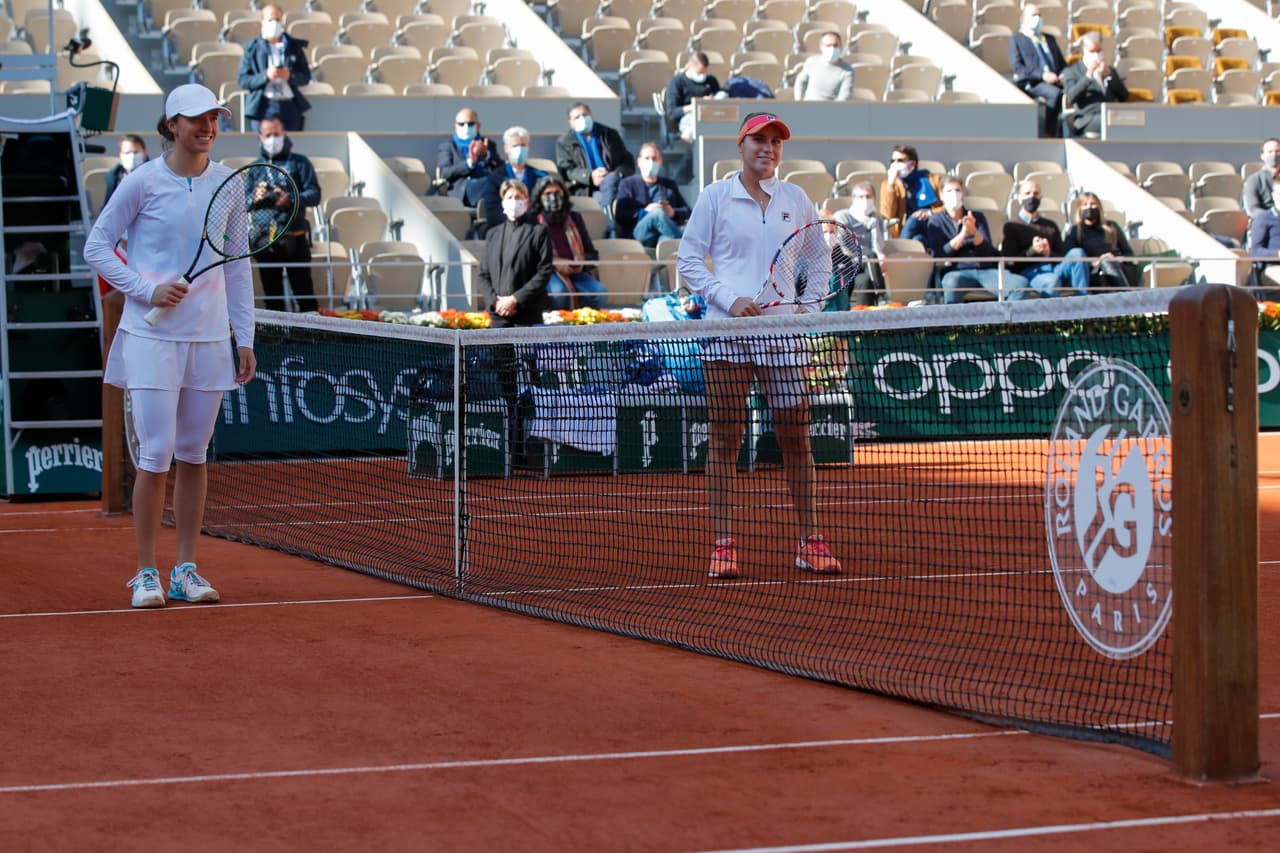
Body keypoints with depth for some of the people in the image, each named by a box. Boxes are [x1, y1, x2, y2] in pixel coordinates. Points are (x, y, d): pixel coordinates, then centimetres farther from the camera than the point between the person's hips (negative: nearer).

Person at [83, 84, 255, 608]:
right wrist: (146, 290, -11)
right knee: (156, 455, -6)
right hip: (152, 337, -4)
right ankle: (145, 574, 5)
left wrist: (245, 338, 9)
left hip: (209, 338, 4)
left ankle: (186, 571, 16)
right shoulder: (144, 182, -5)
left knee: (194, 455, 8)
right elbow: (96, 246, 1)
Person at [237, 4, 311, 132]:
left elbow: (306, 77, 11)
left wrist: (291, 75, -10)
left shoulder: (295, 46, 12)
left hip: (290, 108, 2)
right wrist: (265, 76, -15)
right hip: (263, 109, -2)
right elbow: (243, 80, 1)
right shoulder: (252, 48, 7)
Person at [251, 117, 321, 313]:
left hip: (294, 237, -3)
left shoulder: (299, 163, 6)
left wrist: (291, 200, -20)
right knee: (272, 294, 8)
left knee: (304, 292, -5)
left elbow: (314, 194, -3)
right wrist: (254, 199, -12)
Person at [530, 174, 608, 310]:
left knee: (599, 292, -26)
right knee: (558, 292, -38)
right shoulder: (533, 222, 8)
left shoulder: (575, 218, 21)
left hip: (576, 272, 4)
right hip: (549, 273, -4)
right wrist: (554, 264, -14)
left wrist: (581, 262, -3)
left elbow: (592, 253, 21)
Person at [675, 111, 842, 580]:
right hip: (726, 331, -2)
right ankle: (724, 546, 4)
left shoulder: (795, 199, 10)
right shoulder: (716, 197, 4)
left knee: (796, 437, 2)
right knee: (725, 437, -1)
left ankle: (810, 543, 9)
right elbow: (688, 260, 3)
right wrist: (729, 298, -9)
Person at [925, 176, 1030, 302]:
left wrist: (974, 233, -13)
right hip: (956, 272, -3)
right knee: (952, 283, -41)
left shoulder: (978, 216, 21)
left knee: (1021, 284, -25)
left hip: (986, 269, 3)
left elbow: (987, 250, 8)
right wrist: (962, 234, -12)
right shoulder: (936, 221, 14)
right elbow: (937, 254, -1)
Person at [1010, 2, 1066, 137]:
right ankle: (1048, 135, -30)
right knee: (1055, 93, -37)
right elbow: (1017, 67, -3)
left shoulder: (1049, 39, 30)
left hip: (1055, 81, 5)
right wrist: (1041, 75, -16)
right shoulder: (1016, 39, 11)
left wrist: (1063, 75, 1)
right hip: (1030, 84, -5)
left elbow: (1062, 63, 26)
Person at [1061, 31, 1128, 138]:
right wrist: (1088, 76, -8)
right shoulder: (1071, 71, 17)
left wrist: (1109, 75, 6)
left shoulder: (1109, 70, 31)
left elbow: (1124, 97, 18)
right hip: (1087, 120, -4)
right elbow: (1070, 99, 0)